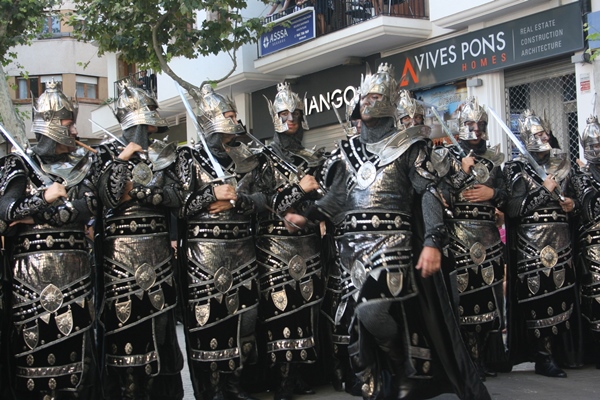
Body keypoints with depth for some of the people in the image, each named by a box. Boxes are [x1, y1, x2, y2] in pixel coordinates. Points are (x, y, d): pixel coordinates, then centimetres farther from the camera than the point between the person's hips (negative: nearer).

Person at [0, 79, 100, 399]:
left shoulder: (85, 164, 11)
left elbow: (87, 208, -4)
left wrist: (35, 217, -8)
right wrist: (45, 198, -15)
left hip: (74, 270, 2)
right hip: (29, 273, -1)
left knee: (76, 345, -1)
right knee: (32, 347, -1)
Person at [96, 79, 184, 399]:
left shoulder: (162, 154, 12)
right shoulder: (107, 153, 4)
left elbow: (175, 196, -2)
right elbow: (108, 197, -11)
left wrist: (135, 191, -10)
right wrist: (122, 159, -13)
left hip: (158, 251, 3)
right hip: (119, 252, -3)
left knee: (160, 318, 6)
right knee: (123, 320, -5)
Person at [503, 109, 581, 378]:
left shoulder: (559, 162, 15)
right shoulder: (517, 168, -3)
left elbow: (568, 196, 28)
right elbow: (513, 209, -13)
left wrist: (570, 204, 6)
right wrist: (545, 191, -12)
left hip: (561, 239, 6)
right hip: (532, 242, -5)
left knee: (563, 292, 3)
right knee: (540, 296, -7)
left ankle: (564, 352, 15)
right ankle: (543, 358, 1)